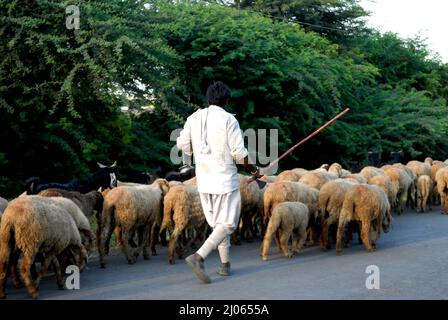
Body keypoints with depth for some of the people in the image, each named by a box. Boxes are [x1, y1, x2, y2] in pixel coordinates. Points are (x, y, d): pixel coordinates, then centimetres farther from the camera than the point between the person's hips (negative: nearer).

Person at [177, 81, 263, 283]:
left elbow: (182, 144, 4)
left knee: (217, 223, 18)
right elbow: (239, 152, -13)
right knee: (228, 223, 0)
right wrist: (251, 168, 4)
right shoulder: (228, 119, -12)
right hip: (225, 179, -6)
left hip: (203, 180, 6)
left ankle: (225, 264, 23)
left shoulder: (194, 118, 3)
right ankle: (199, 257, -17)